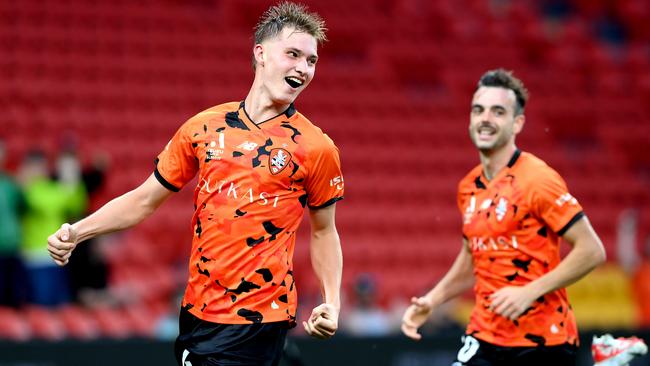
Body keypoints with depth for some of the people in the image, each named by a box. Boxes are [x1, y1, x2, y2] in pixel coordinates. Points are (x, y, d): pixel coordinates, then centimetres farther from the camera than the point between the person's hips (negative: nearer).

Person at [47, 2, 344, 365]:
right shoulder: (203, 128, 5)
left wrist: (332, 302, -5)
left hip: (259, 322, -4)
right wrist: (76, 232, 2)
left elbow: (323, 231, 8)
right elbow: (144, 200, 13)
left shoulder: (317, 147, -2)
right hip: (196, 313, 4)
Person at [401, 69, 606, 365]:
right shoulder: (469, 187, 8)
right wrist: (432, 300, 10)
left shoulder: (537, 180, -13)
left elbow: (591, 251, -15)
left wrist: (530, 292, -21)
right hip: (484, 338, 5)